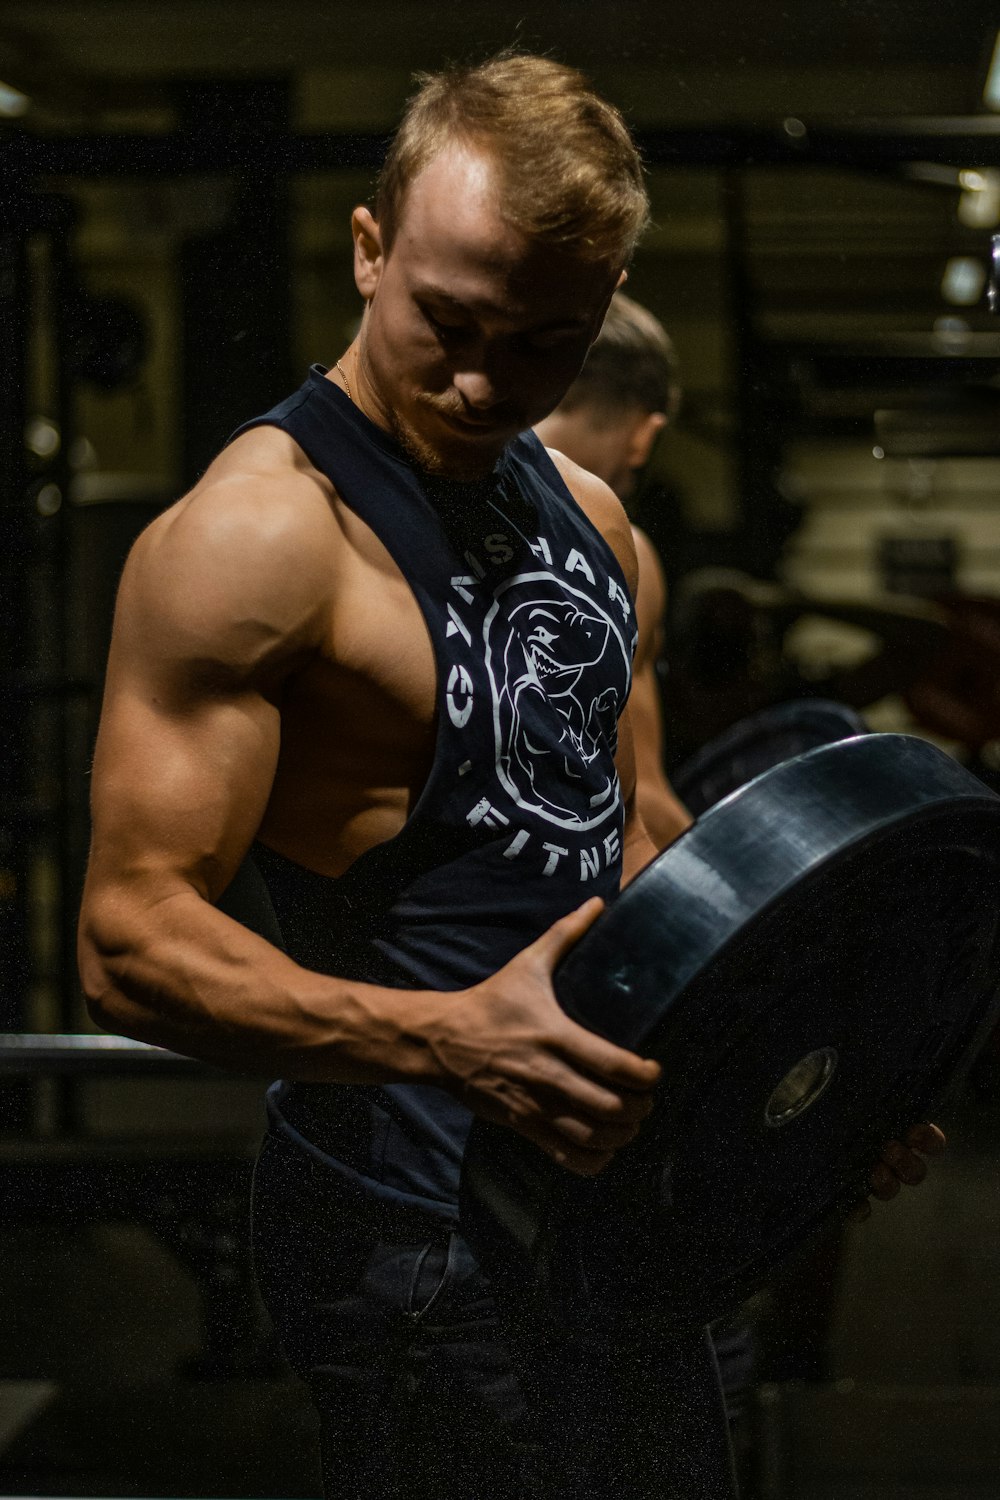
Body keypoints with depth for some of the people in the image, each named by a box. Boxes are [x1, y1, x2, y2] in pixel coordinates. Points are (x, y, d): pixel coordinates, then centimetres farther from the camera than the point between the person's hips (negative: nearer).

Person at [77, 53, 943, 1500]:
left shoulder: (588, 518, 10)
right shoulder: (255, 534, -17)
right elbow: (135, 940, -22)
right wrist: (453, 1041, -35)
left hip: (612, 1179, 8)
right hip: (421, 1243, -8)